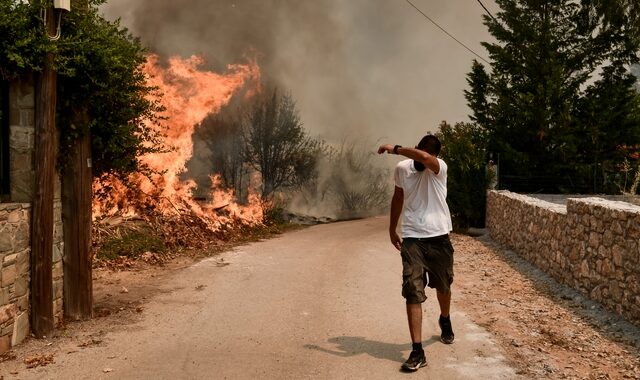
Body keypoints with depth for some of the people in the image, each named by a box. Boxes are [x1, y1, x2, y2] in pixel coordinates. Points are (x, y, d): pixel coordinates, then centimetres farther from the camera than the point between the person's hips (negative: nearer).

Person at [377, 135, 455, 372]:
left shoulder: (439, 168, -12)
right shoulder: (402, 168, 1)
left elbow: (424, 158, -37)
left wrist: (395, 149, -27)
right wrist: (392, 229, 24)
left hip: (439, 238, -1)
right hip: (412, 239, 1)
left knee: (443, 286, 20)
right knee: (413, 292, -9)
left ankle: (445, 321, 51)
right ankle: (417, 351, -8)